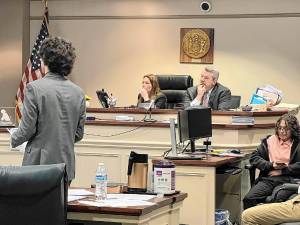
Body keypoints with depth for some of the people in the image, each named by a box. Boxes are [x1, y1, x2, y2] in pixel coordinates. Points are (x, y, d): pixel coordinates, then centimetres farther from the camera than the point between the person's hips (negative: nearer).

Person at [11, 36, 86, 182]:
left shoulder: (34, 88, -11)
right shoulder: (78, 93, 3)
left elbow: (27, 130, -10)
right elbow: (78, 135, 9)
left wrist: (14, 140, 11)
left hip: (39, 164, -4)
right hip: (67, 166, 4)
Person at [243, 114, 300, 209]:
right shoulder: (269, 140, 19)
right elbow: (254, 158, 13)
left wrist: (282, 171, -8)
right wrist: (271, 165, -1)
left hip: (288, 179, -3)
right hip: (268, 178, 3)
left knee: (279, 199, -36)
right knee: (249, 199, -23)